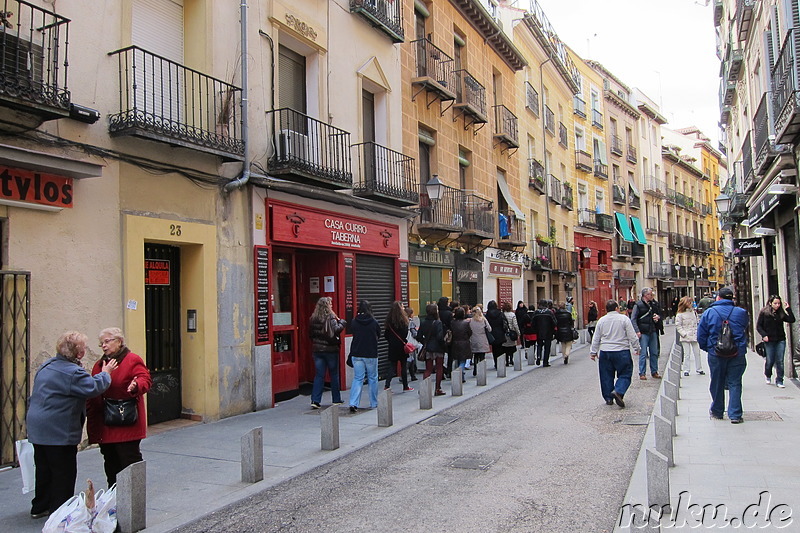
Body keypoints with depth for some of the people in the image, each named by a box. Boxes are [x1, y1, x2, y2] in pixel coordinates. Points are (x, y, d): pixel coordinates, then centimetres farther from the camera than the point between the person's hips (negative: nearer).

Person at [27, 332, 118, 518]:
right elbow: (93, 387, -20)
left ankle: (40, 507, 31)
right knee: (64, 472, 2)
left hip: (38, 429, 10)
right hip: (59, 431, -10)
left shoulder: (47, 366, 12)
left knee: (44, 468, 20)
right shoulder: (72, 372, -21)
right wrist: (105, 374, -6)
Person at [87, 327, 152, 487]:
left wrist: (136, 386, -38)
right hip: (104, 425, 7)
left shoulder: (132, 360, -4)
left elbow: (145, 379, -15)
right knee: (110, 461, 14)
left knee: (129, 458, -4)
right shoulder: (99, 364, 17)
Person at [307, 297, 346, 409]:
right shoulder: (330, 317, -13)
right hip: (330, 350, -4)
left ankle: (315, 400, -2)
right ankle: (336, 400, 18)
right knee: (334, 375, 10)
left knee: (319, 375, 7)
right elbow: (336, 330, -25)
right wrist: (342, 322, -10)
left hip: (317, 350, 4)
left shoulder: (313, 318, 3)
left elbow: (310, 333, 9)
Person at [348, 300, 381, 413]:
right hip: (371, 355, -2)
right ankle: (373, 403, 20)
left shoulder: (354, 322, -5)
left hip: (357, 355, 2)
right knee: (372, 378, 12)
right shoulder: (374, 322, -10)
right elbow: (379, 336, 6)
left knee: (357, 379, 5)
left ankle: (354, 404, -8)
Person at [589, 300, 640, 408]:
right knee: (625, 374, 5)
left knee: (606, 376, 11)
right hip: (621, 351, -3)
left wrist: (593, 352, 17)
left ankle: (608, 398, 15)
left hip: (604, 352, 3)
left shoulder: (601, 320, 5)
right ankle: (618, 391, -17)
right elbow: (632, 336, -3)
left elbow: (596, 338, 9)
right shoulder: (624, 319, -5)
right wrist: (636, 348, 10)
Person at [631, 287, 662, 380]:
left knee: (654, 353, 10)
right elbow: (633, 319, -9)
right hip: (643, 333, -6)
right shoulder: (638, 305, -6)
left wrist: (658, 317, 3)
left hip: (653, 332, 6)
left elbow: (658, 315, 28)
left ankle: (654, 372, 20)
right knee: (643, 354, -5)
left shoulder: (653, 304, 14)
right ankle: (642, 373, 1)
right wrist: (637, 331, -17)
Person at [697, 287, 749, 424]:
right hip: (737, 354, 0)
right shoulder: (742, 313, -1)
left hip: (716, 354, 0)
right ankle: (735, 415, 1)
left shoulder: (709, 313, -4)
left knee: (717, 383, 12)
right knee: (735, 384, 5)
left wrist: (706, 348, 12)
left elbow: (701, 335, -1)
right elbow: (745, 329, 15)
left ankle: (717, 411, 25)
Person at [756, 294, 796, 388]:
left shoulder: (781, 313, 6)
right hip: (769, 340, -2)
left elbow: (791, 320, -4)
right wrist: (764, 335, -13)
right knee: (770, 361, 4)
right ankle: (768, 376, 32)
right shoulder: (764, 312, -4)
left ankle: (779, 381, 8)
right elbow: (758, 326, -3)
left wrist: (788, 309, -8)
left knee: (780, 361, 0)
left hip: (780, 340, 3)